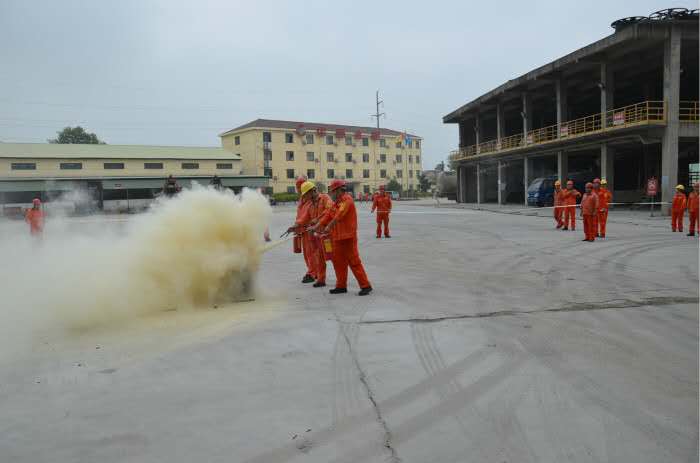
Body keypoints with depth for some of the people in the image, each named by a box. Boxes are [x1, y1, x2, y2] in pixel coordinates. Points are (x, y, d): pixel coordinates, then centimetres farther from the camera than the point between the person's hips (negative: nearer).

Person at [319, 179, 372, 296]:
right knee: (338, 262, 12)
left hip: (348, 237, -9)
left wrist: (329, 226, -28)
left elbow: (339, 215, -24)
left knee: (354, 261, -8)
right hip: (337, 237, 9)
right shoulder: (336, 203, 16)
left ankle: (365, 286, -3)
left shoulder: (347, 199, -12)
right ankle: (341, 286, 22)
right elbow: (328, 215, 14)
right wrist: (317, 226, 8)